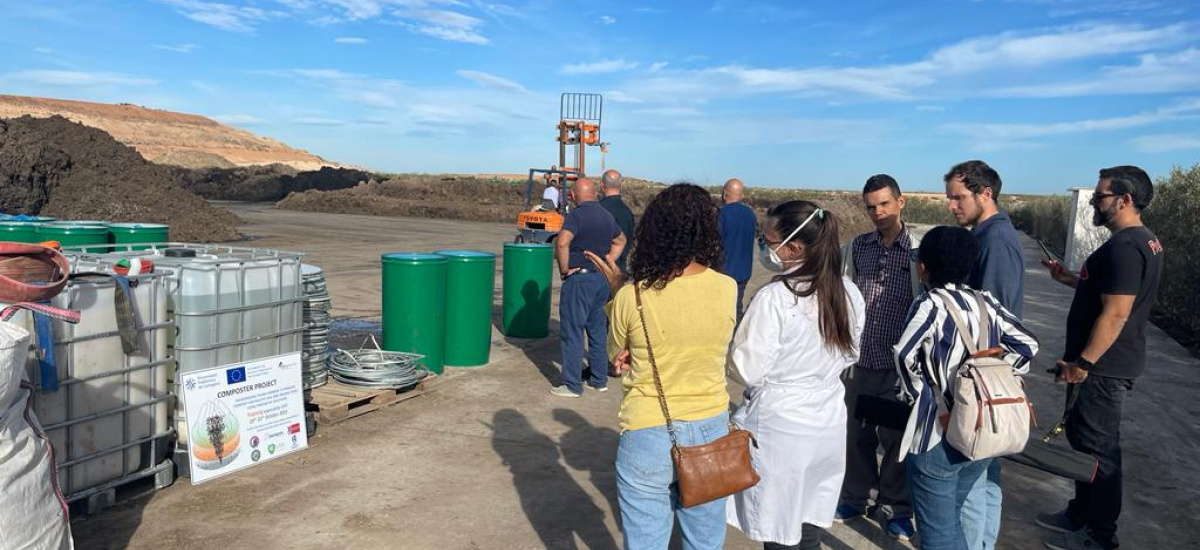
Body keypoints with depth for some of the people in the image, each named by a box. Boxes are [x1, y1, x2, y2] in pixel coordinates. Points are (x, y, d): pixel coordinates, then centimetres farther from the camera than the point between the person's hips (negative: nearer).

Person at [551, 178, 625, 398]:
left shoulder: (577, 215, -13)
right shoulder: (607, 216, 11)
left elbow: (562, 242, -29)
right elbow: (620, 241, 27)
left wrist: (564, 269, -16)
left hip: (579, 279, -7)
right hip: (602, 280, 7)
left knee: (573, 332, 0)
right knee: (598, 331, 15)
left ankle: (573, 385, 3)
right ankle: (599, 380, 23)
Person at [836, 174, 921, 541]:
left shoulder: (919, 249, -6)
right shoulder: (857, 247, 4)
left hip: (899, 364, -3)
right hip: (859, 360, 3)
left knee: (897, 437, 10)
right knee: (856, 432, 13)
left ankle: (895, 506, 28)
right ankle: (857, 496, 34)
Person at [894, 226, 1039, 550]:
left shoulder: (930, 305, -15)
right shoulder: (987, 302, 2)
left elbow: (905, 355, -28)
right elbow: (1027, 345, 6)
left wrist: (917, 396, -13)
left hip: (938, 435, -6)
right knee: (950, 518, 25)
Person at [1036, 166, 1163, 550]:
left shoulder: (1124, 247, -22)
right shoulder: (1143, 241, 12)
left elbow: (1115, 314, -25)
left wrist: (1083, 363, -21)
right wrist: (1072, 280, 14)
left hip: (1103, 368, -10)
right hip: (1107, 363, 10)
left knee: (1098, 448, 1)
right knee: (1082, 438, 19)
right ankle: (1081, 513, 33)